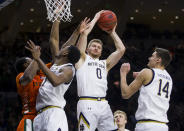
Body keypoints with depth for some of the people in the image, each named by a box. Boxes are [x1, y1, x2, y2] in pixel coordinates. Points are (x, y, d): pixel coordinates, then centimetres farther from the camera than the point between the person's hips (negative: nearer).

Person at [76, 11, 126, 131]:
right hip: (87, 104, -5)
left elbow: (121, 49, 19)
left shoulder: (105, 63, 27)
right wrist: (96, 19, 17)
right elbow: (85, 32, 6)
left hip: (103, 105, 5)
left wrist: (112, 33, 26)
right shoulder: (82, 59, 14)